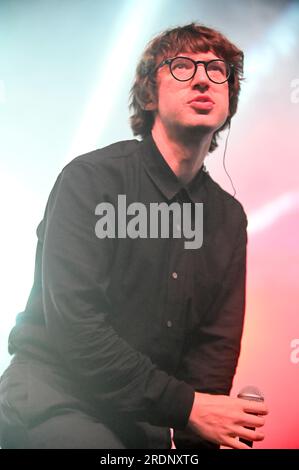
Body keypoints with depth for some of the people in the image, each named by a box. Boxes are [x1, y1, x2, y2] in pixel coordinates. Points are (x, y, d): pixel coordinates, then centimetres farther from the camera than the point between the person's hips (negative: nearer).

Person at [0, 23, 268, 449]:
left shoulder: (230, 217, 5)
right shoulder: (92, 177, -12)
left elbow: (217, 343, 3)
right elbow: (73, 321, -19)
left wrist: (191, 435, -13)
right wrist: (184, 406, -19)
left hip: (151, 420, 5)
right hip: (55, 393, -4)